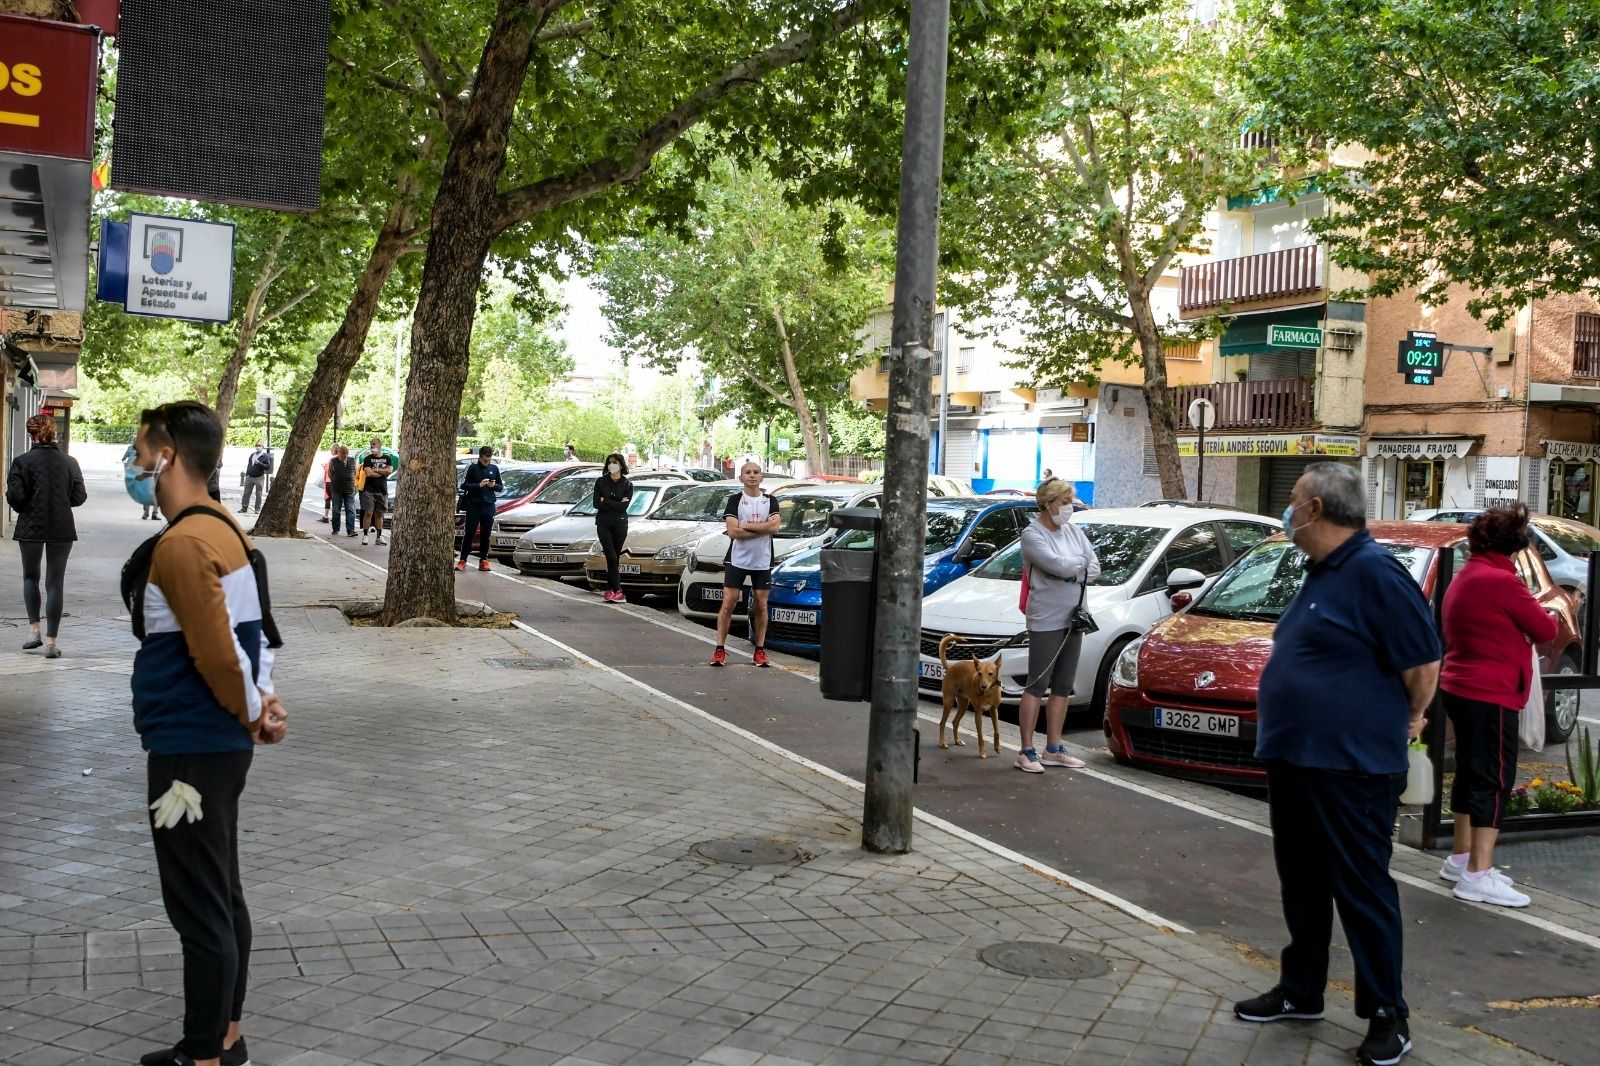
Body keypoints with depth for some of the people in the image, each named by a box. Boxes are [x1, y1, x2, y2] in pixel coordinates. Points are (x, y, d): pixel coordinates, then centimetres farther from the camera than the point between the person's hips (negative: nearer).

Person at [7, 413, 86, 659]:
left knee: (30, 576, 20)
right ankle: (51, 641, 3)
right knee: (55, 582, 5)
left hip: (31, 527, -1)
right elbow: (79, 497, -3)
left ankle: (34, 629, 10)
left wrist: (25, 508, 9)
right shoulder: (69, 462, -4)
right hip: (61, 529, 1)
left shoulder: (22, 462, -7)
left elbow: (15, 496, -12)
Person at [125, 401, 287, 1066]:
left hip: (191, 751, -10)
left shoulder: (182, 544, -20)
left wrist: (250, 715, -8)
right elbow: (245, 635, 14)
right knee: (222, 899, 18)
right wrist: (262, 701, 4)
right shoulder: (222, 529, 10)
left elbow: (216, 652, -22)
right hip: (217, 744, 10)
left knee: (199, 911, 0)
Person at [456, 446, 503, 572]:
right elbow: (464, 485, -3)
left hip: (489, 506, 3)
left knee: (485, 534, 4)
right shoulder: (472, 468, -1)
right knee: (469, 533, -2)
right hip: (474, 505, -3)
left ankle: (484, 560, 9)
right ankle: (462, 560, 2)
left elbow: (501, 487, 15)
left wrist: (494, 485, -7)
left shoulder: (494, 469, 9)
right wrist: (479, 485, -16)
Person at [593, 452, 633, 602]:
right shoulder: (600, 482, 6)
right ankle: (617, 591, -15)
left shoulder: (627, 484, 4)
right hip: (603, 524, -1)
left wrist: (605, 501, -9)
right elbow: (596, 504, -4)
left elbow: (624, 507, -9)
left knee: (616, 558, 3)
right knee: (611, 557, -11)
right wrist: (616, 504, -8)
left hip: (620, 524, 1)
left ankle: (609, 589, 13)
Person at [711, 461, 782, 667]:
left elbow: (775, 526, -12)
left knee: (761, 606, 6)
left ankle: (760, 650, 15)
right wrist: (763, 529, -13)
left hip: (762, 561, 2)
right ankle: (720, 650, 0)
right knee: (728, 604, -4)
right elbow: (733, 532, -13)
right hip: (737, 560, -2)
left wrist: (746, 526, -15)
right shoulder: (735, 500, 0)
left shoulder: (770, 501, 6)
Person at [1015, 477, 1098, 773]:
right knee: (1037, 685, -5)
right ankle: (1027, 751, -1)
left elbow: (1095, 567, 5)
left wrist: (1069, 570, -11)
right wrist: (1080, 564, -4)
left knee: (1063, 687, 11)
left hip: (1072, 618, 7)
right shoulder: (1032, 535, -10)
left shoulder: (1073, 531, 12)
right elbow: (1057, 565, -23)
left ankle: (1053, 748, 19)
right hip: (1045, 620, -7)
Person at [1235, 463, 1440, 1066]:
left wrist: (1405, 721, -4)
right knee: (1302, 884, 18)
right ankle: (1300, 992, 31)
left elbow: (1423, 661, -17)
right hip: (1294, 760, 10)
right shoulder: (1322, 573, 12)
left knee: (1362, 890, 0)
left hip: (1351, 767, -10)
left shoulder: (1374, 572, -18)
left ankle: (1387, 1015, 12)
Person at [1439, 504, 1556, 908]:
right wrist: (1532, 620, 11)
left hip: (1461, 688, 10)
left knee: (1470, 774, 17)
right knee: (1494, 781, -7)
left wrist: (1513, 626, 5)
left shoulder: (1463, 579, 13)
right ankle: (1477, 875, -8)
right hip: (1491, 694, -10)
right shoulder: (1503, 581, -17)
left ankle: (1461, 858, 25)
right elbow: (1546, 630, -10)